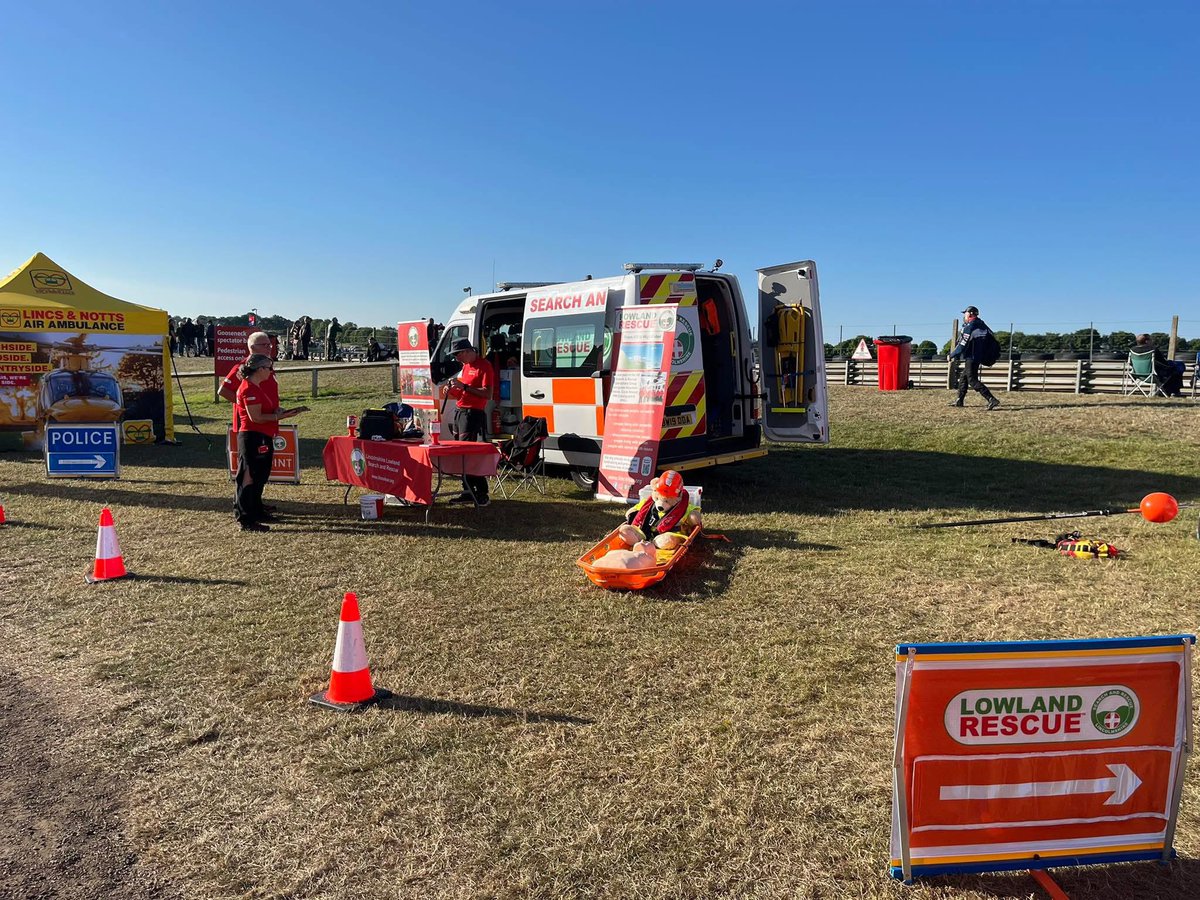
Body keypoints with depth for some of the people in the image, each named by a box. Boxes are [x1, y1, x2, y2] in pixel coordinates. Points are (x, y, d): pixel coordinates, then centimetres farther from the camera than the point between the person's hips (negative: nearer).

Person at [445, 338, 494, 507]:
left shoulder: (484, 366, -9)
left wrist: (464, 387, -20)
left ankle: (481, 494, -10)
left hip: (473, 413, -9)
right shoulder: (465, 366, 19)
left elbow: (487, 394, -18)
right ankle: (468, 492, 17)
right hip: (460, 411, 9)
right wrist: (453, 391, 6)